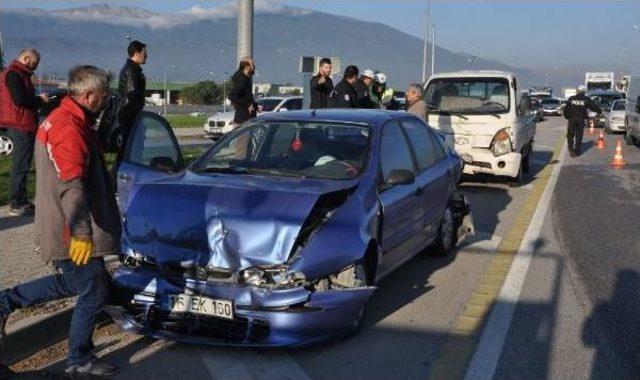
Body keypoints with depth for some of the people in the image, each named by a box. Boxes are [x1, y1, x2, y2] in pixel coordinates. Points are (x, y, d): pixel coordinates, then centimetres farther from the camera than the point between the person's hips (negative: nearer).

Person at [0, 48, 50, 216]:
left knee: (21, 165, 15)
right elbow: (20, 99, -23)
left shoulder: (18, 73, 18)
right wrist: (40, 99, -11)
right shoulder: (14, 74, -14)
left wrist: (37, 99, 7)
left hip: (21, 125, 11)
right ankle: (17, 205, -2)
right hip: (21, 126, -11)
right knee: (21, 166, -6)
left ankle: (21, 201, 22)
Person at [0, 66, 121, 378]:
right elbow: (72, 185, -31)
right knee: (93, 294, 3)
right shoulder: (70, 128, -21)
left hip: (57, 226, 10)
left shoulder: (57, 119, 13)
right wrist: (81, 233, -36)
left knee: (70, 283, 23)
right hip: (72, 234, -10)